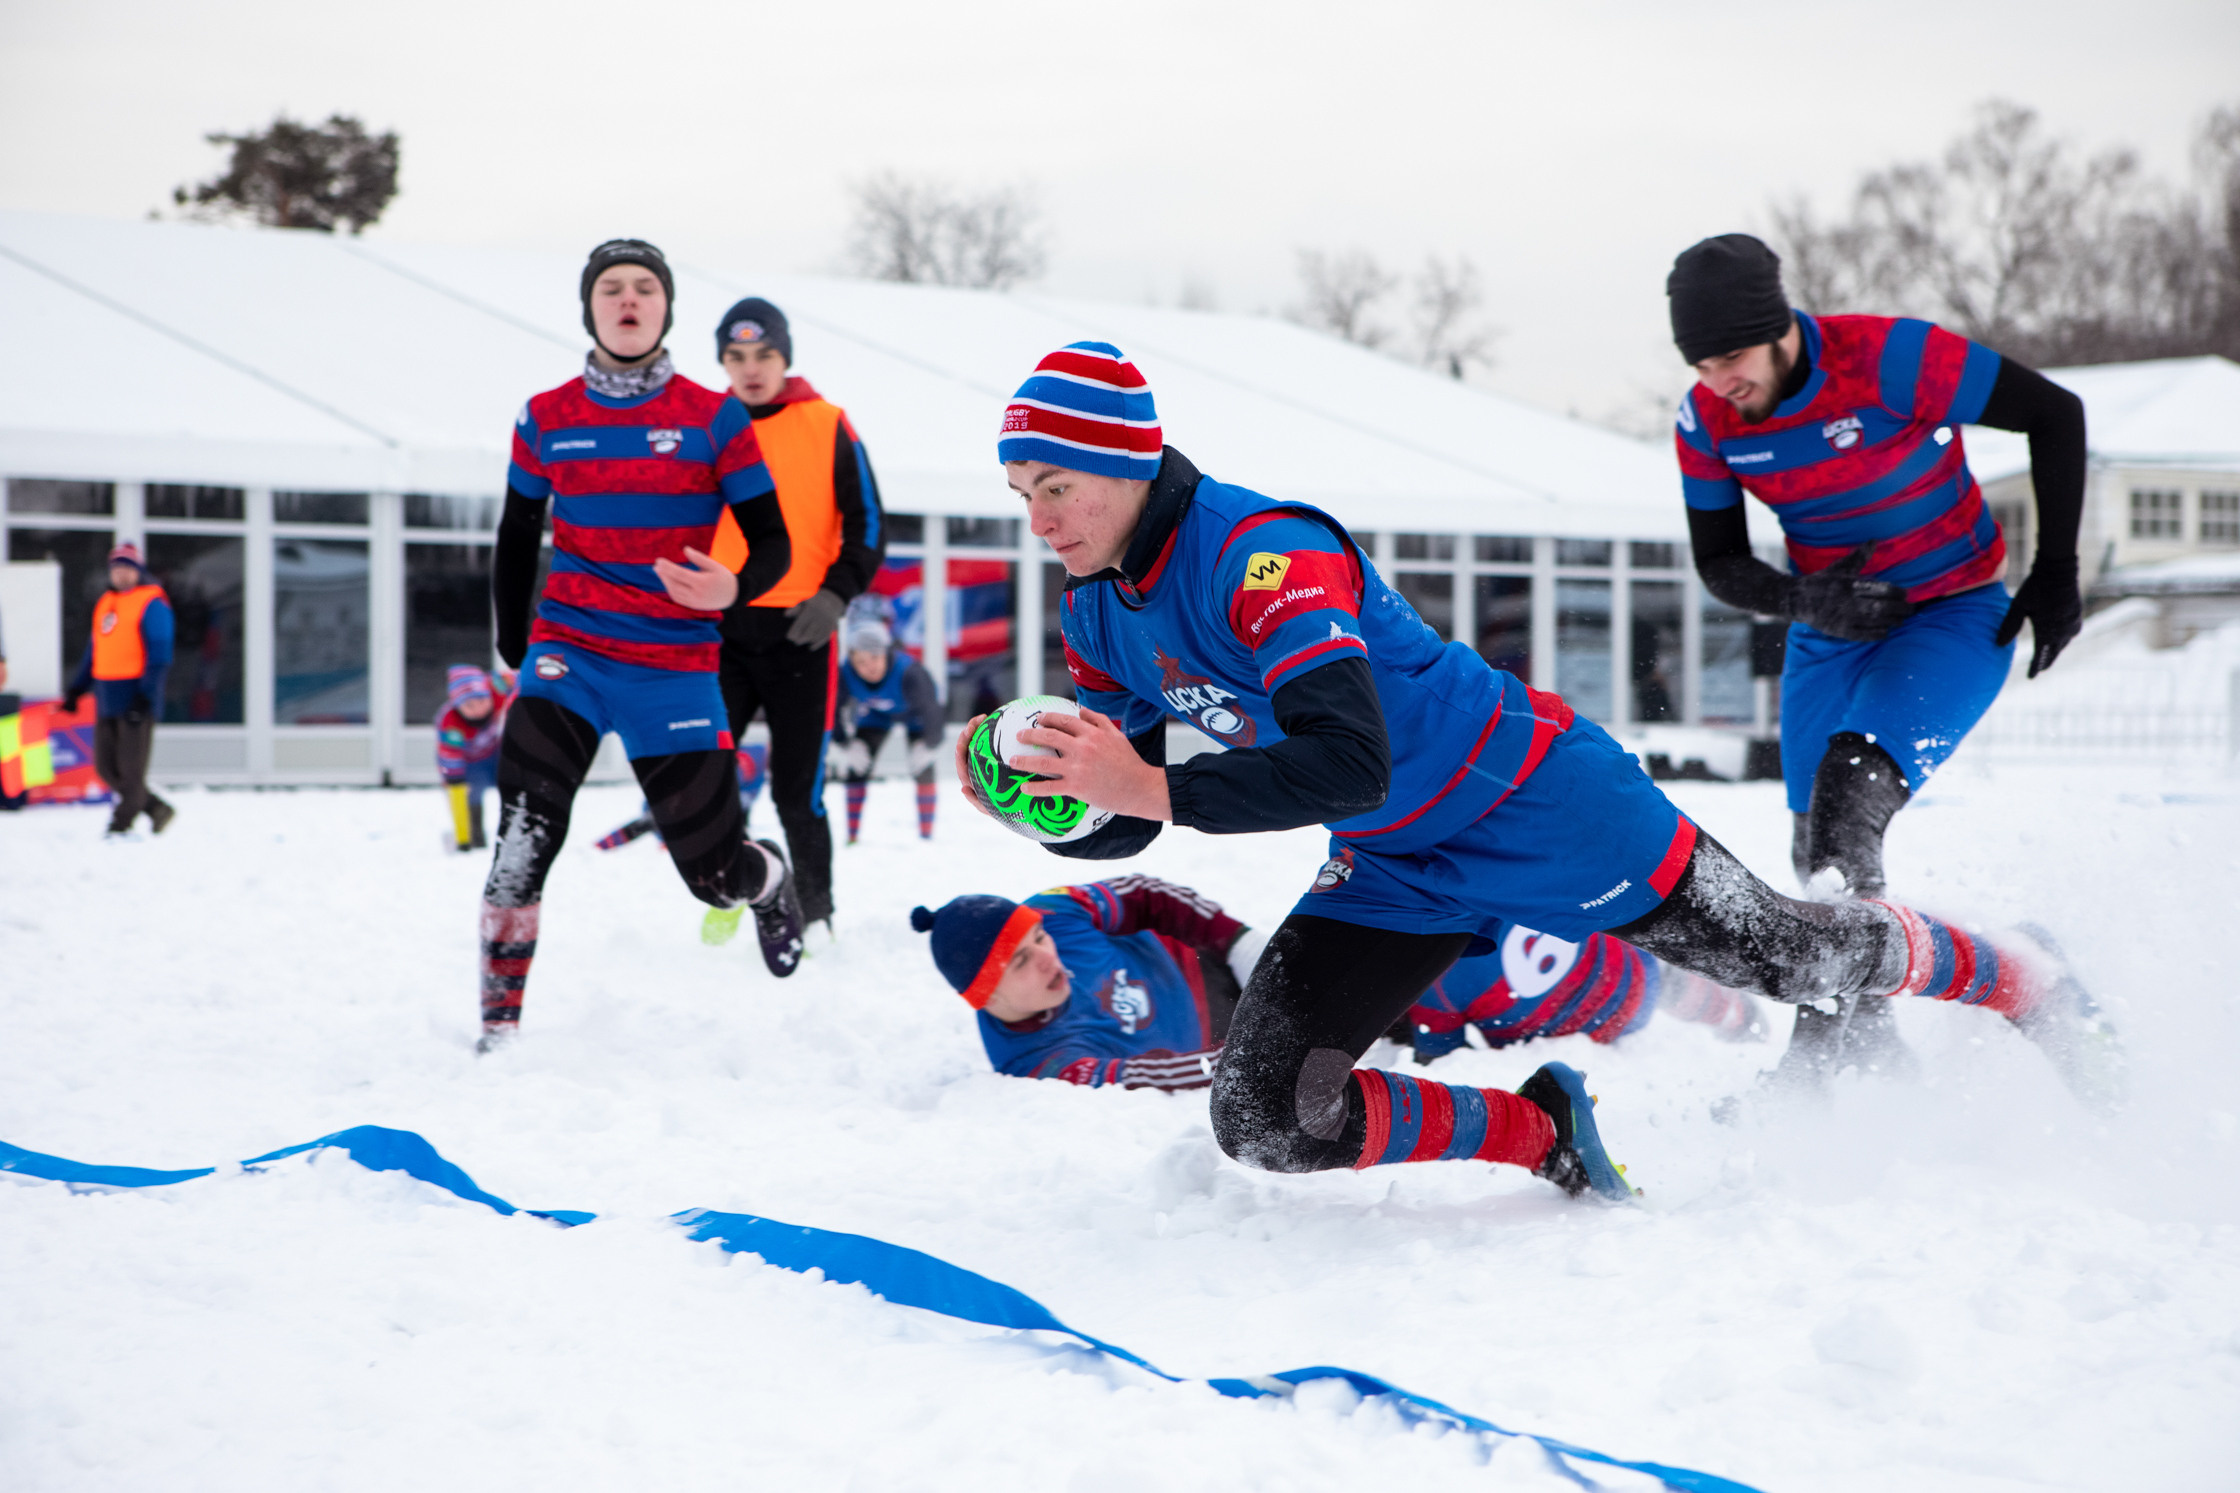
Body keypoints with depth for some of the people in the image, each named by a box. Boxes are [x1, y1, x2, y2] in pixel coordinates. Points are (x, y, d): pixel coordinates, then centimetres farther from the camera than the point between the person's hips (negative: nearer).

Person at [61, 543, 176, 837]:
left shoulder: (151, 604, -6)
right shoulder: (105, 603, 17)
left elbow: (159, 655, -12)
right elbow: (95, 651, 24)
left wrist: (145, 695, -20)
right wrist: (76, 689, 20)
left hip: (136, 700, -8)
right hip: (107, 699, 8)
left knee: (131, 768, -3)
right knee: (106, 767, 8)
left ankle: (121, 823, 2)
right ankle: (157, 809, 19)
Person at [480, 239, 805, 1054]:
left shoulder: (714, 419, -1)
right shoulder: (547, 419, 5)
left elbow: (773, 542, 0)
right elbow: (515, 540, 17)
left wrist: (734, 588, -22)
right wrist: (516, 651, 17)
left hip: (675, 666, -1)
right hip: (568, 655, 1)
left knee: (714, 869, 3)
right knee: (525, 838, -22)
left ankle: (771, 882, 41)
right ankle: (497, 1027, -14)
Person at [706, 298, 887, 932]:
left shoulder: (827, 427, 0)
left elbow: (867, 524, 2)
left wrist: (836, 594, -11)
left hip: (800, 630, -2)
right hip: (720, 629, 2)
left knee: (796, 790, 0)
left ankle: (815, 909, 20)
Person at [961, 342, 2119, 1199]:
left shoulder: (1264, 554, -30)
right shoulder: (1096, 619, -3)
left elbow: (1349, 766, -40)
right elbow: (1121, 827, 3)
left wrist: (1157, 789, -44)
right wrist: (1032, 792, -18)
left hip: (1536, 808, -7)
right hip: (1393, 877, 7)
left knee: (1793, 958, 9)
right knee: (1264, 1120, -8)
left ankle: (2016, 985, 38)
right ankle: (1543, 1135, 12)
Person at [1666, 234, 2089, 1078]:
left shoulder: (1889, 359, -26)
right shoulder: (1705, 422, -10)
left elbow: (2054, 414, -16)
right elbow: (1719, 563, 1)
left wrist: (2055, 574, -14)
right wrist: (1802, 600, -21)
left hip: (1956, 617, -6)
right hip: (1830, 638, 6)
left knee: (1849, 793, -26)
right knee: (1823, 856, 6)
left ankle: (1823, 1054, -26)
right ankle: (1875, 1062, 23)